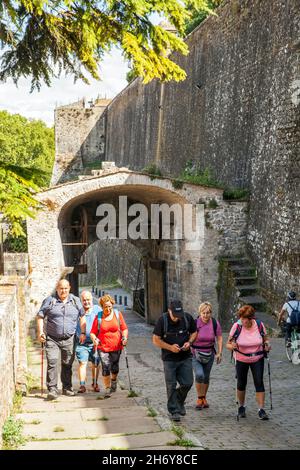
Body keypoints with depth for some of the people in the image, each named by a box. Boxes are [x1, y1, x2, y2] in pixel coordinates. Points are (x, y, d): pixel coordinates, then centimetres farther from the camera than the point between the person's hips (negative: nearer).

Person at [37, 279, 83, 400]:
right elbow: (40, 316, 3)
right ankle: (52, 389, -8)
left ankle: (67, 388, 23)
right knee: (52, 362, -12)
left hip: (69, 339, 2)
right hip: (52, 339, -2)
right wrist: (40, 332, -7)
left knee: (67, 364, 10)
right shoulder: (49, 300, 1)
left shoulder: (76, 301, 8)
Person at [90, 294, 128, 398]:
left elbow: (124, 328, 7)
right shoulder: (98, 317, -1)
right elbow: (93, 332, 1)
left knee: (114, 367, 11)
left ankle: (114, 380, 42)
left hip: (116, 346, 1)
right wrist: (94, 339, -19)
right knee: (105, 368, -9)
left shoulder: (118, 314, 2)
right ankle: (107, 388, 5)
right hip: (103, 347, -1)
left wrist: (125, 337, -11)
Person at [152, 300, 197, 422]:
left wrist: (189, 342, -10)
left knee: (187, 383, 2)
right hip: (169, 358, -2)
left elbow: (194, 332, 11)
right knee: (171, 386, 1)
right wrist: (170, 347, -20)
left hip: (185, 357, 3)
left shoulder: (188, 318, -4)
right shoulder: (162, 320, -12)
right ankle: (174, 411, 14)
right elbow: (156, 340, -8)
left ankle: (179, 401, 31)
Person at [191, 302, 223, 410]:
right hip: (195, 354, -3)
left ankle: (204, 398, 32)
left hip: (209, 354, 3)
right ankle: (199, 398, -3)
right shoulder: (194, 323, -14)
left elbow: (219, 338, 5)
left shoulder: (215, 323, -6)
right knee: (199, 374, -21)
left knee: (206, 377, 11)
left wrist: (219, 353, 0)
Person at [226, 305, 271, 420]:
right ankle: (241, 407, 31)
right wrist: (232, 346, -34)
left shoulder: (260, 325, -14)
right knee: (241, 384, 10)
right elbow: (228, 344, -12)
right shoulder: (236, 326, -19)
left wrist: (267, 345, -17)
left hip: (257, 359, 0)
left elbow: (265, 339, 5)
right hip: (241, 360, 0)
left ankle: (261, 410, -3)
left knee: (259, 382, -9)